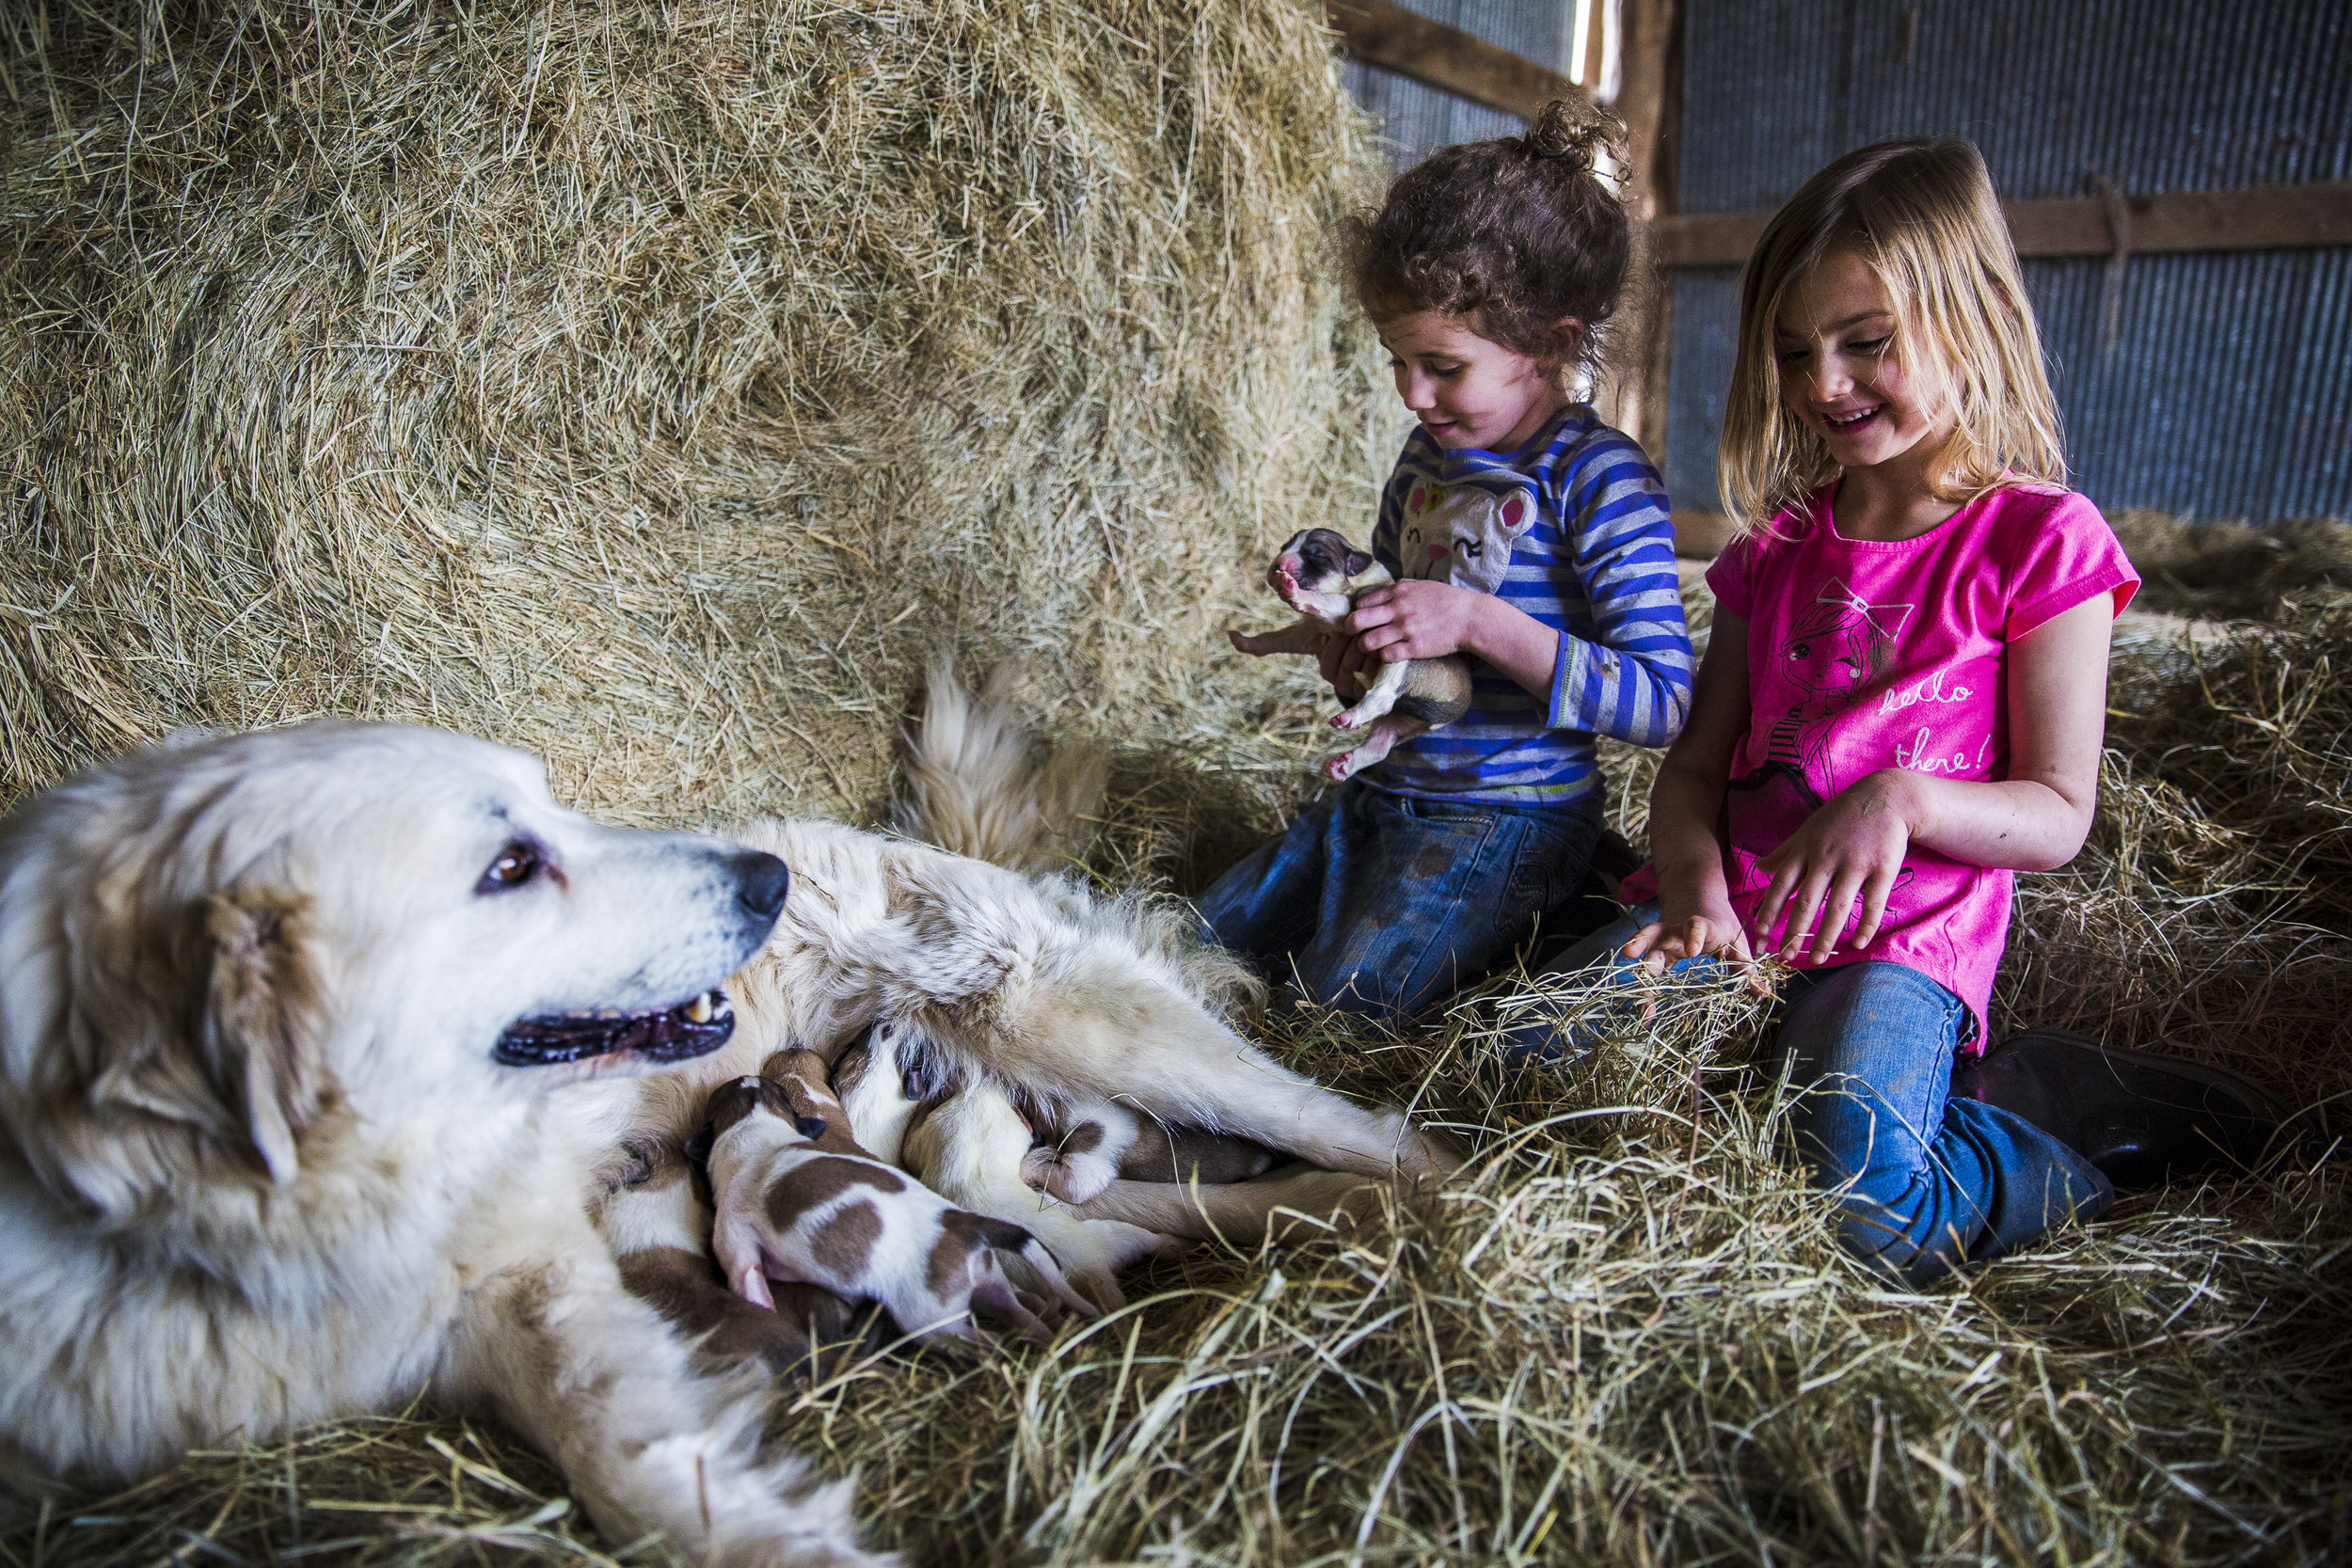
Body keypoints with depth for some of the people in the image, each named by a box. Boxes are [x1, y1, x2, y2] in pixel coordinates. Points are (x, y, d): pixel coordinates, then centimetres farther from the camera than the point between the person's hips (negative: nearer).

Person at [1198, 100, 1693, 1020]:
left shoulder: (1600, 480, -14)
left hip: (1510, 816, -7)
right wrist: (1351, 657, -1)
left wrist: (1478, 621, -27)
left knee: (1342, 1003, -21)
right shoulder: (1428, 454, 8)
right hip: (1380, 790, 7)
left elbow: (1663, 702, -20)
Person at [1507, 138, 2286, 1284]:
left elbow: (2057, 817, -4)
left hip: (1903, 940, -4)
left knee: (1867, 1206, -27)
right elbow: (1698, 760, 10)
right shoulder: (1781, 544, 12)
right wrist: (1695, 876, -12)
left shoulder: (2042, 542, -3)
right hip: (1735, 912, 5)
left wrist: (1902, 798, -24)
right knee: (1541, 1054, -18)